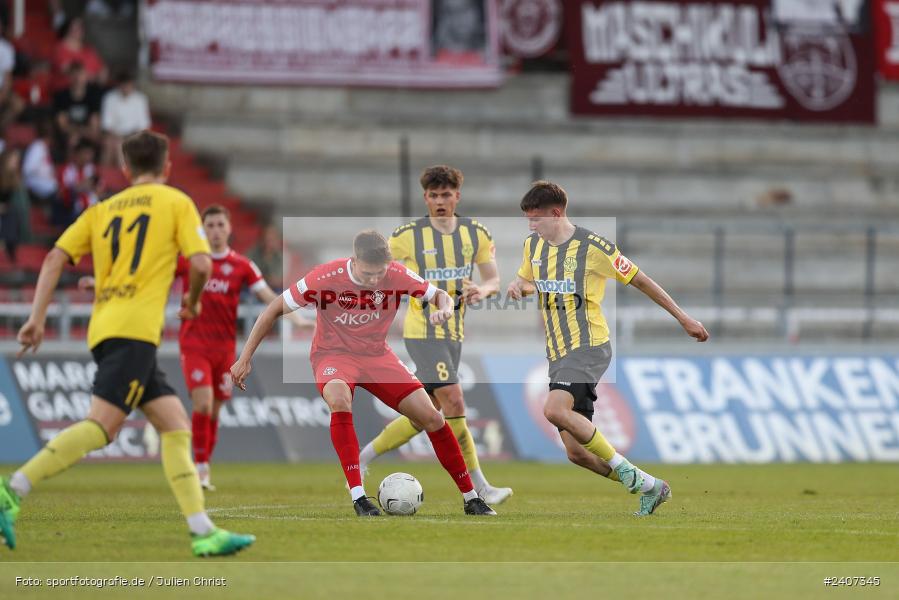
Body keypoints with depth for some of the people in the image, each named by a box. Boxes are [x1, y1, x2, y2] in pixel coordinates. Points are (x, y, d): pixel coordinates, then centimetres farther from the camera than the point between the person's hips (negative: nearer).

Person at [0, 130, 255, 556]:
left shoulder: (102, 209, 21)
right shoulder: (176, 202, 7)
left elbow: (55, 258, 11)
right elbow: (201, 264, -4)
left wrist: (37, 318, 8)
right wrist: (193, 302, 16)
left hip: (103, 329, 7)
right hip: (134, 328, -7)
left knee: (175, 425, 7)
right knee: (101, 425, -17)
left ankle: (202, 532, 0)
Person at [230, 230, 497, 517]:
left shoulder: (396, 275, -15)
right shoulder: (325, 278, -22)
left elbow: (440, 295, -1)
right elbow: (275, 310, -11)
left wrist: (443, 310, -27)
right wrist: (245, 359, -10)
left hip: (376, 354, 3)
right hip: (333, 353, -3)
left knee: (431, 417, -8)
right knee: (339, 399, -38)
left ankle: (471, 498, 9)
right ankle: (358, 496, -36)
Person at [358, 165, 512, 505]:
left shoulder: (476, 234, 5)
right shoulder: (408, 236, -6)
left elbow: (493, 280, 7)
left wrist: (482, 291, -15)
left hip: (454, 334, 6)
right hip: (423, 332, -6)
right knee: (453, 403, -18)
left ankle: (363, 457, 28)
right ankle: (479, 487, -16)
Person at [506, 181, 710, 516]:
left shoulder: (593, 247, -10)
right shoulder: (533, 245, 10)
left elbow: (639, 280, -2)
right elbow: (527, 281, 28)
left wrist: (683, 318, 2)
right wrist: (518, 286, 2)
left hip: (588, 347, -7)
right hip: (558, 354, 7)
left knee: (555, 409, -33)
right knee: (576, 453, 0)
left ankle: (621, 466, -18)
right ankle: (650, 487, 17)